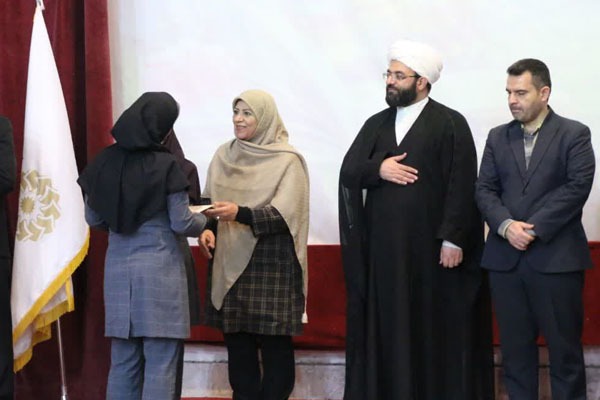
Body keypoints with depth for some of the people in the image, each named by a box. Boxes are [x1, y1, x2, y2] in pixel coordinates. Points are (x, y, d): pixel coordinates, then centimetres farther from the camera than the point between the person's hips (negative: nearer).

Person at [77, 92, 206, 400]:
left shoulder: (104, 163, 2)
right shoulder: (164, 165, -11)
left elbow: (93, 218, 9)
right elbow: (181, 224, -7)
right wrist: (204, 220, 14)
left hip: (117, 267, 5)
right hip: (159, 267, -5)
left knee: (123, 361, 10)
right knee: (161, 362, 0)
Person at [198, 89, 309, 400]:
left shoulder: (288, 161, -6)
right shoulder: (223, 155, 10)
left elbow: (285, 213, -14)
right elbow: (208, 201, 12)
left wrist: (240, 214, -27)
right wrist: (208, 229, -9)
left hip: (271, 265, -4)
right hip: (230, 263, 5)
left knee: (274, 342, -3)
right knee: (236, 339, 5)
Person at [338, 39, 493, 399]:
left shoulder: (451, 124, -4)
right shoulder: (376, 125, 13)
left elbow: (462, 187, -9)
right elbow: (347, 173, 8)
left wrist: (453, 239, -15)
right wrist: (378, 170, -12)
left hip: (430, 245, -5)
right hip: (383, 246, 5)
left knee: (435, 327, 2)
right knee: (387, 326, 6)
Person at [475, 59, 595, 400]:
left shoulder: (574, 135, 0)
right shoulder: (498, 137, 14)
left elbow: (577, 187, -10)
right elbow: (485, 190, 6)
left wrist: (534, 228, -16)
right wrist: (506, 225, -12)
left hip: (556, 257, -4)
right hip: (506, 257, 4)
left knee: (565, 346, 1)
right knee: (515, 346, 7)